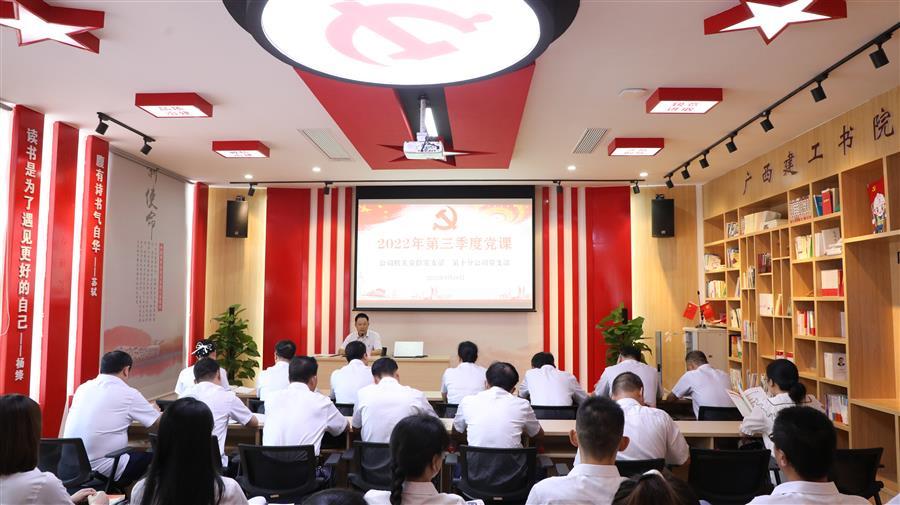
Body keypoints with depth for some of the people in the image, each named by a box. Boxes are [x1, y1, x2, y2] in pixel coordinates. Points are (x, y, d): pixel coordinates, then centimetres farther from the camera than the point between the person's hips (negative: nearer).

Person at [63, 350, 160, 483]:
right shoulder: (128, 394, -8)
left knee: (133, 453, 26)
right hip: (103, 471, -7)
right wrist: (153, 410, 24)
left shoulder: (83, 387, 7)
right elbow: (161, 423, 1)